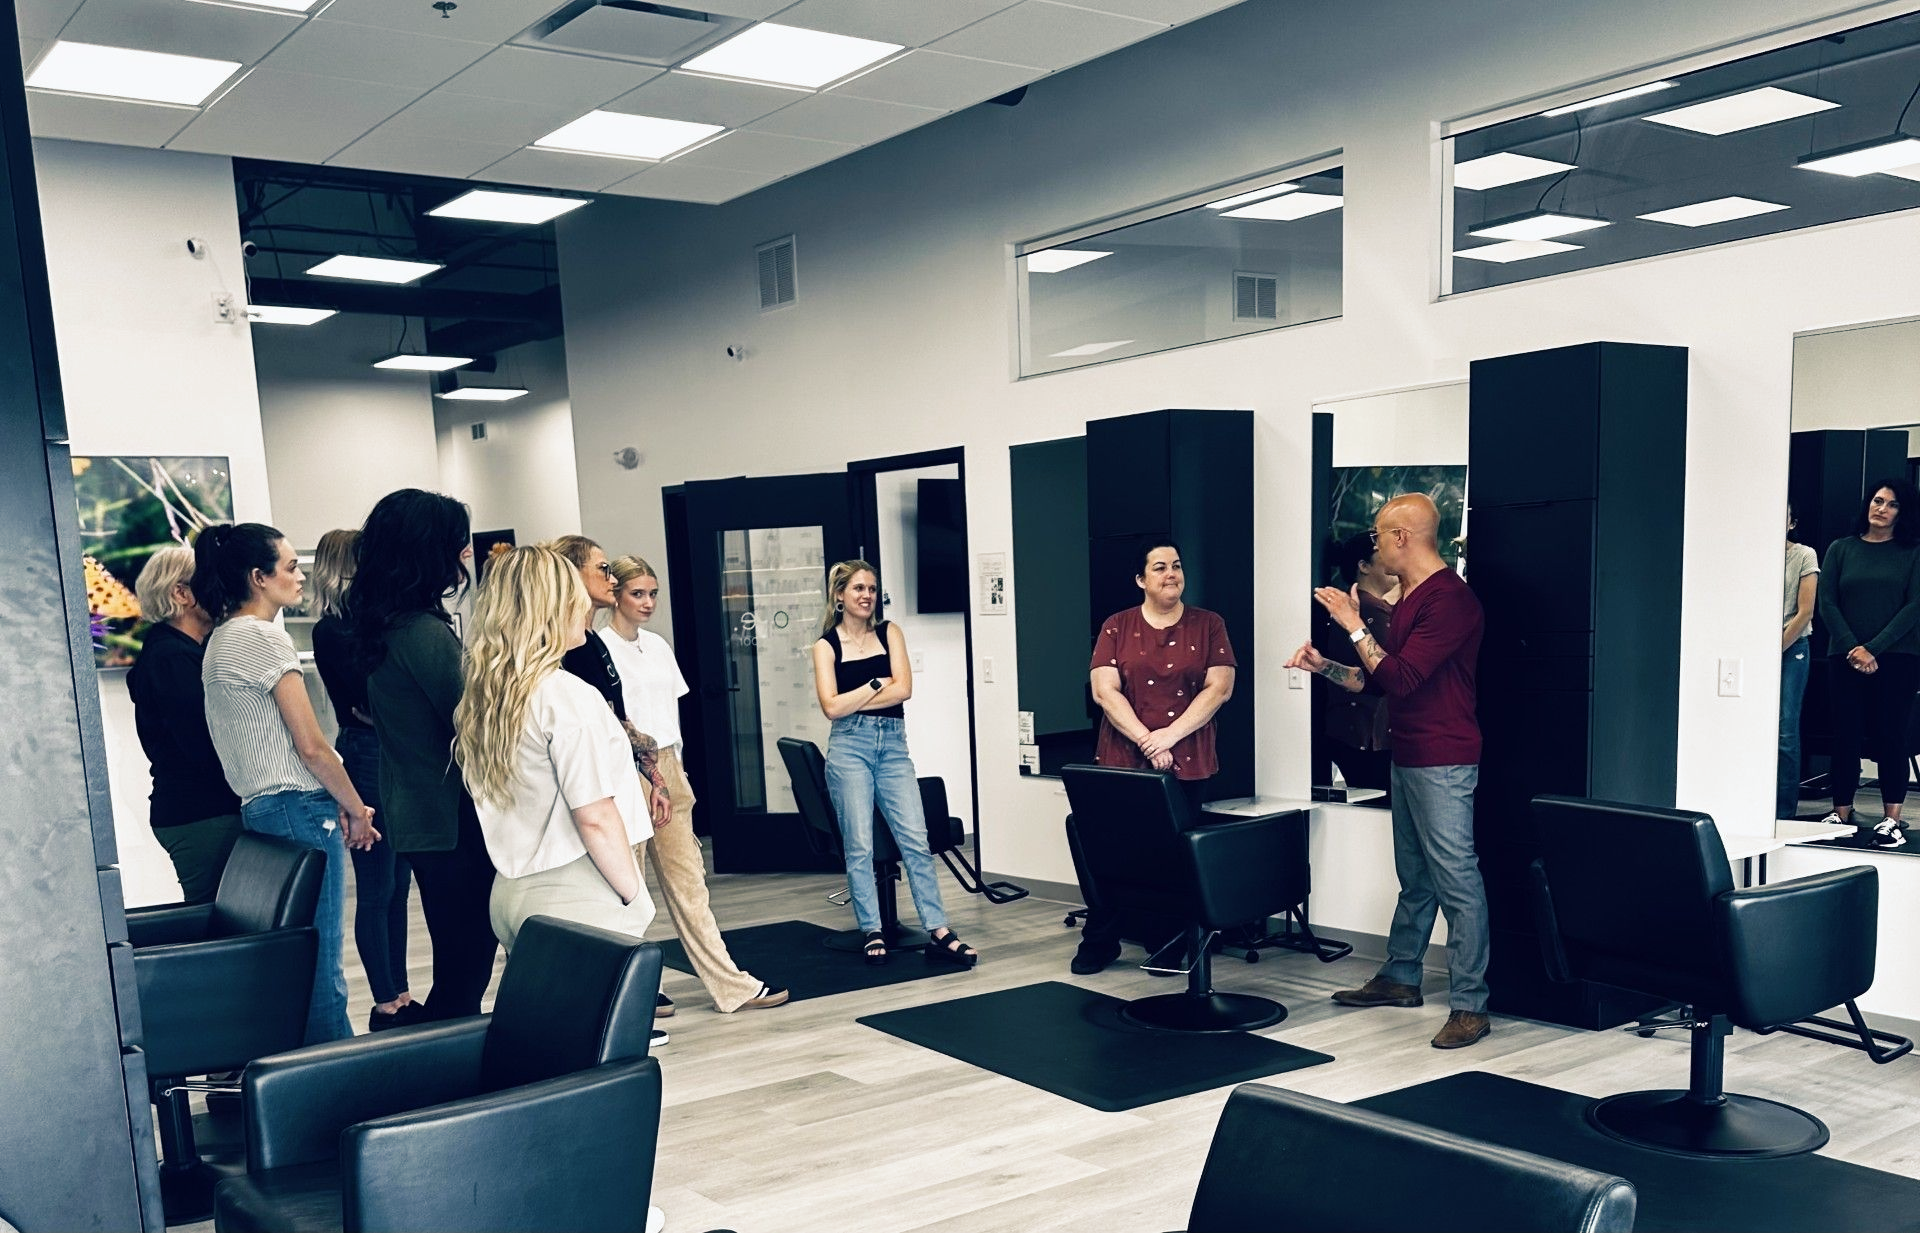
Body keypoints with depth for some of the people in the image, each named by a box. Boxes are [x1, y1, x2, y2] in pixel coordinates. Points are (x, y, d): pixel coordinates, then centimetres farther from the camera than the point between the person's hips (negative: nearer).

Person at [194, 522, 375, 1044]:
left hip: (257, 806, 10)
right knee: (320, 956, -5)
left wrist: (336, 803, 16)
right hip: (300, 807, -10)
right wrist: (355, 807, -3)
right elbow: (310, 744, -16)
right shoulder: (266, 638, -13)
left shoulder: (220, 639, 16)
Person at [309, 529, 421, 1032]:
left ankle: (400, 997, 21)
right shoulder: (331, 630, -9)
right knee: (377, 887, -1)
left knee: (397, 884, 12)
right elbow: (369, 692, -19)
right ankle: (386, 1004, 8)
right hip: (365, 756, -8)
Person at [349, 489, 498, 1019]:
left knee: (456, 966, 17)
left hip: (414, 818, 9)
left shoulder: (381, 629, 10)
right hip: (455, 823, -9)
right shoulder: (427, 634, -19)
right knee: (465, 969, -2)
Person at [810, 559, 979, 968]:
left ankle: (939, 933, -4)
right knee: (859, 846, -1)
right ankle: (872, 933, 9)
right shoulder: (827, 645, 5)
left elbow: (903, 689, -3)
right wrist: (878, 684, -4)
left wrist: (854, 702, -6)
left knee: (915, 840, -4)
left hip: (893, 744, 2)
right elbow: (831, 707, -7)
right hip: (850, 746, -2)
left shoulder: (890, 633, 10)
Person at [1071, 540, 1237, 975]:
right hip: (1123, 763, 0)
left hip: (1186, 763, 0)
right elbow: (1104, 690, -3)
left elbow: (1220, 687, -2)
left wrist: (1171, 735, -13)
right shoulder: (1117, 628, 6)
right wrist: (1147, 741, -13)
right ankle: (1100, 942, 10)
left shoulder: (1208, 625, 6)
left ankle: (1167, 943, 17)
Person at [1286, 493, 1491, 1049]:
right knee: (1415, 877, 18)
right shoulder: (1409, 599, 16)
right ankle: (1400, 977, 29)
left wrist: (1354, 626, -15)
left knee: (1456, 880, -7)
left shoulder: (1449, 599, -17)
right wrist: (1325, 666, 18)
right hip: (1407, 757, 10)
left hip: (1443, 763, -10)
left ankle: (1469, 1005, -3)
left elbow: (1401, 677, -22)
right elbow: (1379, 679, 23)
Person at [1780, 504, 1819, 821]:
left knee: (1786, 731, -5)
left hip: (1792, 649, -2)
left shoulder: (1804, 556, 2)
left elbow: (1805, 612, -3)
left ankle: (1784, 812, 0)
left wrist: (1777, 648, -8)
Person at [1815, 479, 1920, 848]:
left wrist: (1874, 649, -12)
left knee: (1889, 735, -4)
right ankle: (1841, 814, 9)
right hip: (1846, 658, 2)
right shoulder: (1841, 549, 10)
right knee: (1845, 735, 2)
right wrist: (1852, 647, -10)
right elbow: (1827, 603, 3)